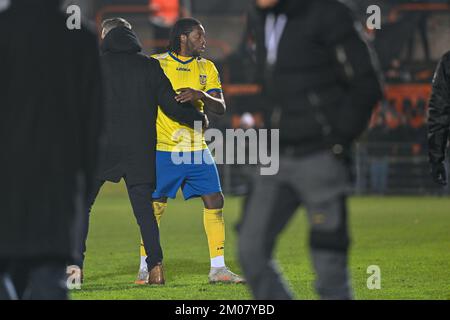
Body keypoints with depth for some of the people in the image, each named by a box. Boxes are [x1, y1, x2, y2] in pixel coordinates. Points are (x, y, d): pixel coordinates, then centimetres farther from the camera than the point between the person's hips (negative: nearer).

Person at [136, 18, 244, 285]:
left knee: (215, 200, -1)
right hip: (164, 149, -4)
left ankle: (218, 268, 6)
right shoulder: (157, 64, -2)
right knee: (155, 206, -4)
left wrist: (200, 95, -17)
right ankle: (145, 268, 10)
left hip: (197, 148, 4)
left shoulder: (207, 68, 10)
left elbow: (221, 107, 2)